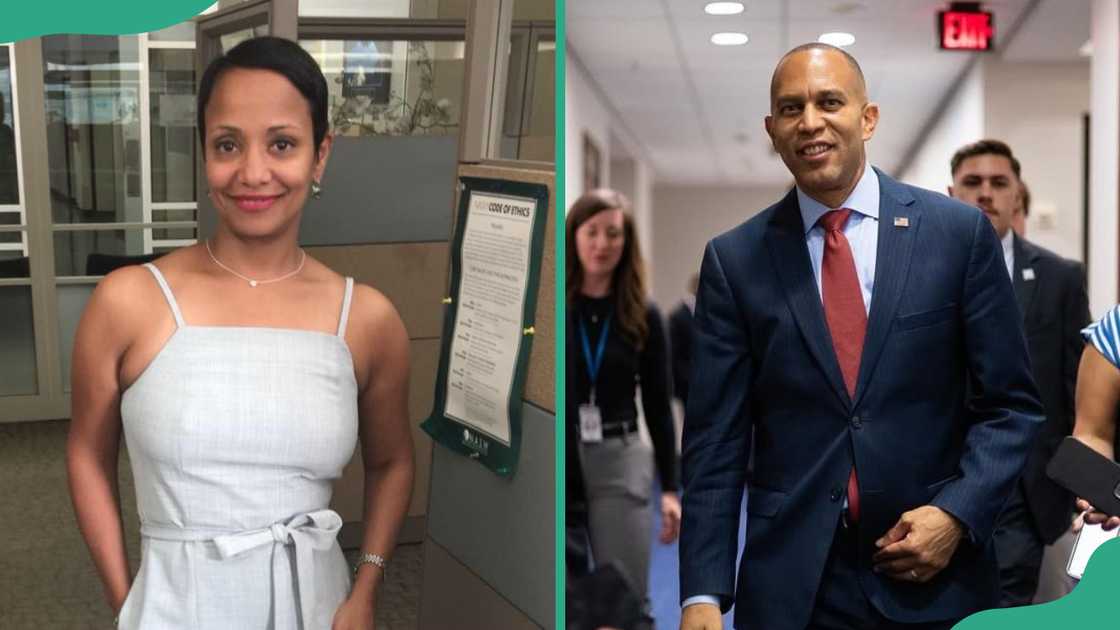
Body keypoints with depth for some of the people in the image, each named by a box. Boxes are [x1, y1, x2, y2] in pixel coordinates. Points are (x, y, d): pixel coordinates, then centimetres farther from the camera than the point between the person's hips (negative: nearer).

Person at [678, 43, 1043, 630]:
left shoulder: (960, 231, -2)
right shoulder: (734, 259, -1)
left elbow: (1010, 403, 2)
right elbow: (715, 439, -3)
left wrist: (958, 514, -11)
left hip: (935, 571, 0)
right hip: (791, 583, 0)